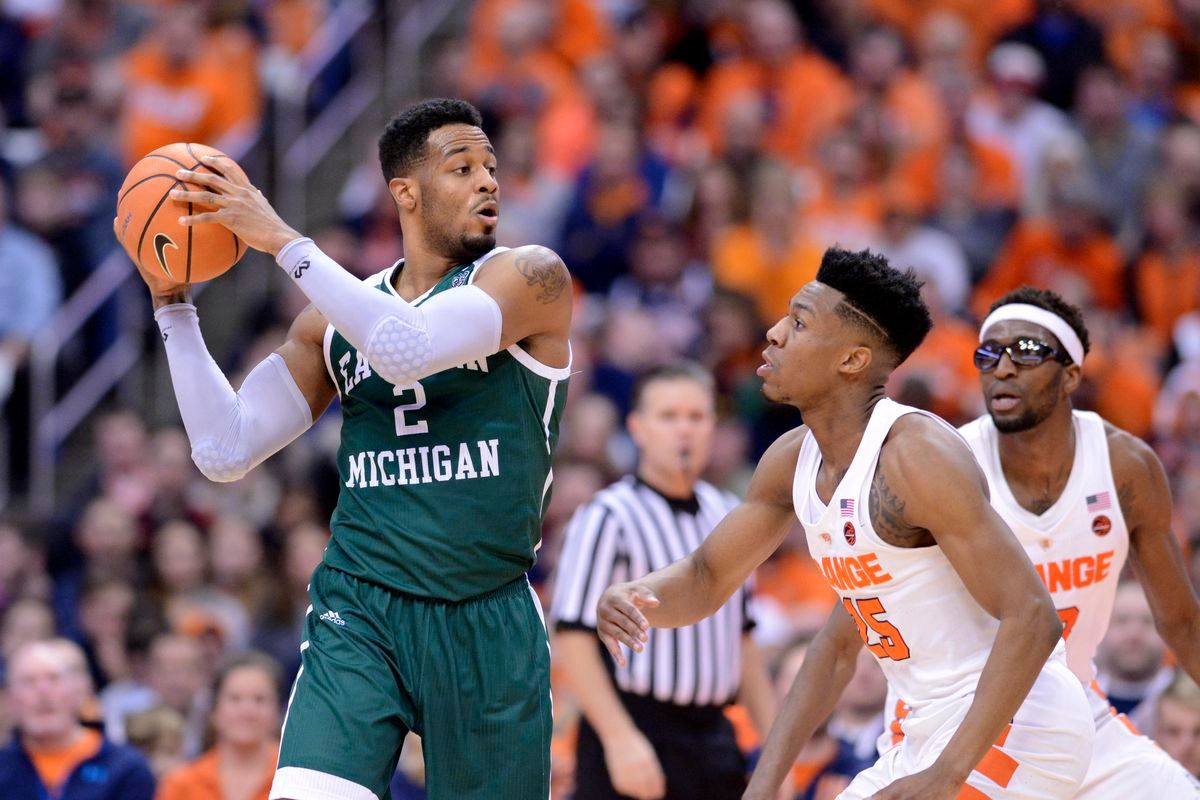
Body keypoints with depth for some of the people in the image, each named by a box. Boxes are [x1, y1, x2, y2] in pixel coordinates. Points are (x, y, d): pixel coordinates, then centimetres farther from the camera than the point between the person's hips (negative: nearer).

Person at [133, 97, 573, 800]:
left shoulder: (532, 278, -3)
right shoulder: (338, 317, 11)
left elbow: (409, 349, -21)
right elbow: (226, 451, 9)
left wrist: (284, 240, -19)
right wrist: (172, 302, 3)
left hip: (488, 626, -1)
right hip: (359, 610, 1)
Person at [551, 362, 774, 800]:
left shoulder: (727, 515, 15)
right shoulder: (608, 518, -8)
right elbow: (572, 638, -14)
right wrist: (620, 738, -22)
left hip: (713, 739, 7)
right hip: (636, 737, -7)